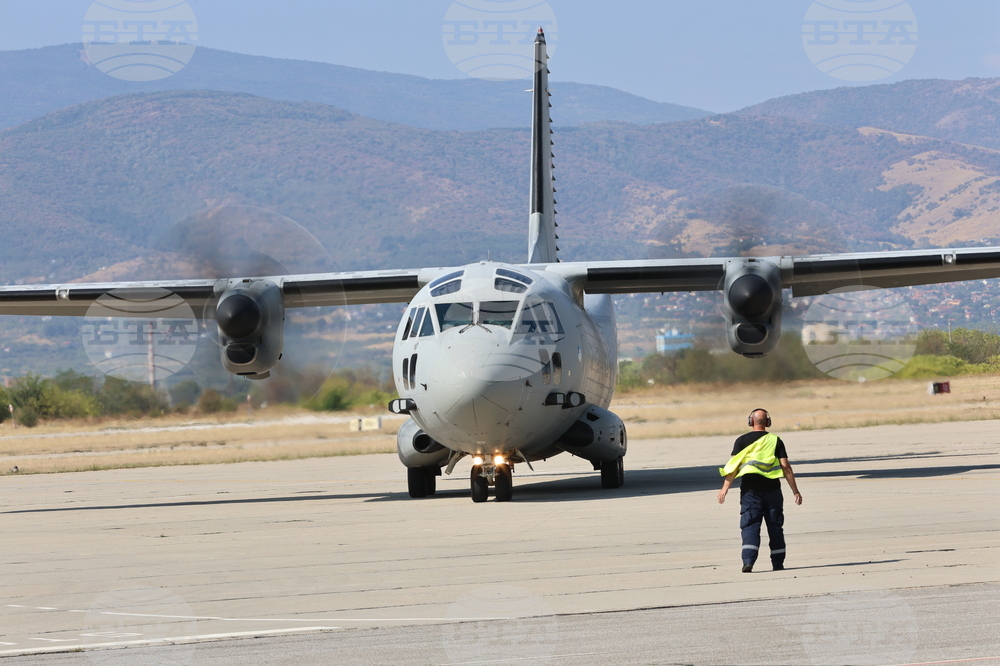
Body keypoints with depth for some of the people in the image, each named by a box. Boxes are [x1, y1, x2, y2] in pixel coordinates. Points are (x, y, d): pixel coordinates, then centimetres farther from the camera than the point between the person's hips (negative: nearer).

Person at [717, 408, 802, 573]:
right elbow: (785, 466, 0)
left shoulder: (742, 440, 2)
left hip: (750, 489, -1)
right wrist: (795, 491, 3)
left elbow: (734, 465, -5)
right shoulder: (775, 440, 4)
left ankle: (748, 560, -19)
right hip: (772, 488, 1)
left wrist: (725, 488, -4)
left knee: (750, 526, -3)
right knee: (775, 526, 10)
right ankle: (778, 563, 14)